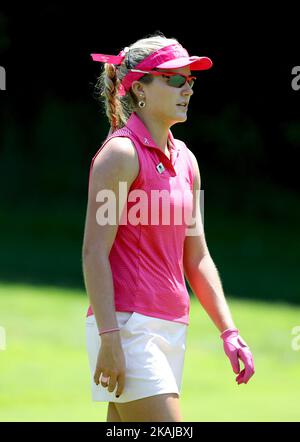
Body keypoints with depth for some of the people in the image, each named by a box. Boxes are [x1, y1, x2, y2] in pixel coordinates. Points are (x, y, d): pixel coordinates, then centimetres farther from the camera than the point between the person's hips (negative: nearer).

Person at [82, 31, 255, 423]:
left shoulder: (185, 160, 15)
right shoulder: (122, 152, -8)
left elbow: (197, 259, 19)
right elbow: (94, 253, -13)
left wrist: (228, 331, 11)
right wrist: (109, 338, -19)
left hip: (171, 327, 8)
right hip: (127, 327, -8)